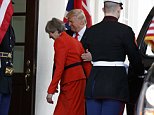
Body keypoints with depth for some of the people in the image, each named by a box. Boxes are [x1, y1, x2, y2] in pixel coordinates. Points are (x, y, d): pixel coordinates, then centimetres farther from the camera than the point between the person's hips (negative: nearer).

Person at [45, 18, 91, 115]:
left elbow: (59, 68, -16)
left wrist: (51, 90, -16)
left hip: (71, 81, -9)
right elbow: (86, 64, 15)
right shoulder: (74, 41, 18)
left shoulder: (59, 41, -9)